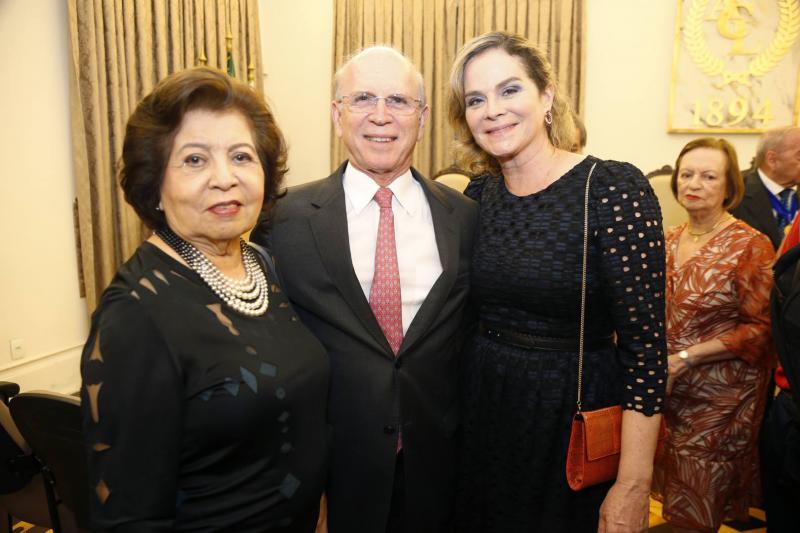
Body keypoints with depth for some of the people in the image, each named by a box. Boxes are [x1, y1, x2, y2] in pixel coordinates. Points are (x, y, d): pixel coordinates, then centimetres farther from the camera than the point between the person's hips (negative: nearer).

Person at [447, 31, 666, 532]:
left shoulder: (615, 188, -16)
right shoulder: (478, 194, -1)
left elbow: (645, 343, -17)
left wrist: (633, 485, -17)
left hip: (574, 416, -4)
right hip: (480, 413, 5)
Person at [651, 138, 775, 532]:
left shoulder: (752, 246, -11)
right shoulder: (669, 241, 4)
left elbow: (760, 329, -14)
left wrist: (686, 358, -19)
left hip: (722, 395, -4)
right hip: (670, 392, 5)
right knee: (675, 496, 17)